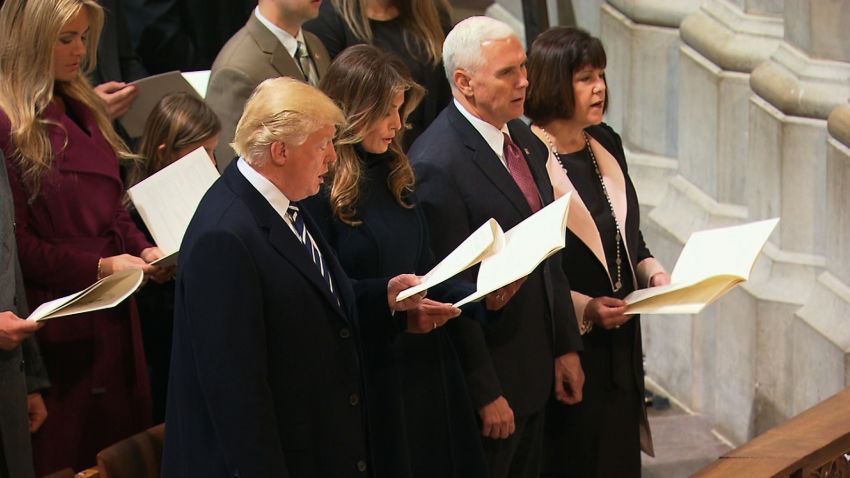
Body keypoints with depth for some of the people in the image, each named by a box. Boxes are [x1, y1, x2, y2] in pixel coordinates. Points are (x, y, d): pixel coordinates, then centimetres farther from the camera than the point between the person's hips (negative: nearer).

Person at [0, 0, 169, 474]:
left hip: (114, 316, 7)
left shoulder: (84, 110, 10)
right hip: (59, 323, -7)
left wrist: (142, 248, -2)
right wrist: (99, 266, -19)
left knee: (126, 433, 11)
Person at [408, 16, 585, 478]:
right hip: (488, 374, -8)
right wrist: (485, 393, -17)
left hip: (534, 366, 8)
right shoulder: (438, 164, -21)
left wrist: (566, 346, 12)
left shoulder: (524, 140, 6)